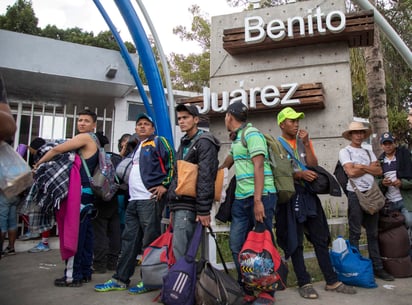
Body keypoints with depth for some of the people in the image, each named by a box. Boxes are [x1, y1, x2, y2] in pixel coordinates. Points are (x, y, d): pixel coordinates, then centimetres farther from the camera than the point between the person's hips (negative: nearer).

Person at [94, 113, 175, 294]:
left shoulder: (158, 142, -1)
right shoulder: (137, 147, 23)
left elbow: (173, 162, -10)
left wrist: (165, 185, -15)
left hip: (150, 199, -8)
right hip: (133, 200, 8)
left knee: (150, 241, -1)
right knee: (129, 240, 11)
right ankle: (120, 279, 20)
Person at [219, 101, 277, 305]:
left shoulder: (251, 134, -9)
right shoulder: (236, 138, 18)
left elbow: (258, 166, -18)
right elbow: (230, 159, 36)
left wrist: (257, 200, -23)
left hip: (260, 196, -8)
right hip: (241, 198, 8)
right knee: (237, 244, 7)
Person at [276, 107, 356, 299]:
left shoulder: (304, 141, 13)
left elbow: (314, 165, 1)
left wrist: (306, 143, -6)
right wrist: (300, 174, -23)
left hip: (308, 194, 5)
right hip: (289, 196, -5)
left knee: (320, 238, 9)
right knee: (295, 241, 2)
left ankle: (332, 281, 19)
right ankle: (304, 283, 12)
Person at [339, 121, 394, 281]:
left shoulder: (369, 152, 17)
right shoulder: (345, 151, 0)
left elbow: (379, 171, 4)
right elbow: (351, 172, -13)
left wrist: (361, 166, -9)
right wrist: (370, 167, -2)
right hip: (355, 194, -5)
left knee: (373, 233, 10)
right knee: (355, 233, -1)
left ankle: (377, 267, 17)